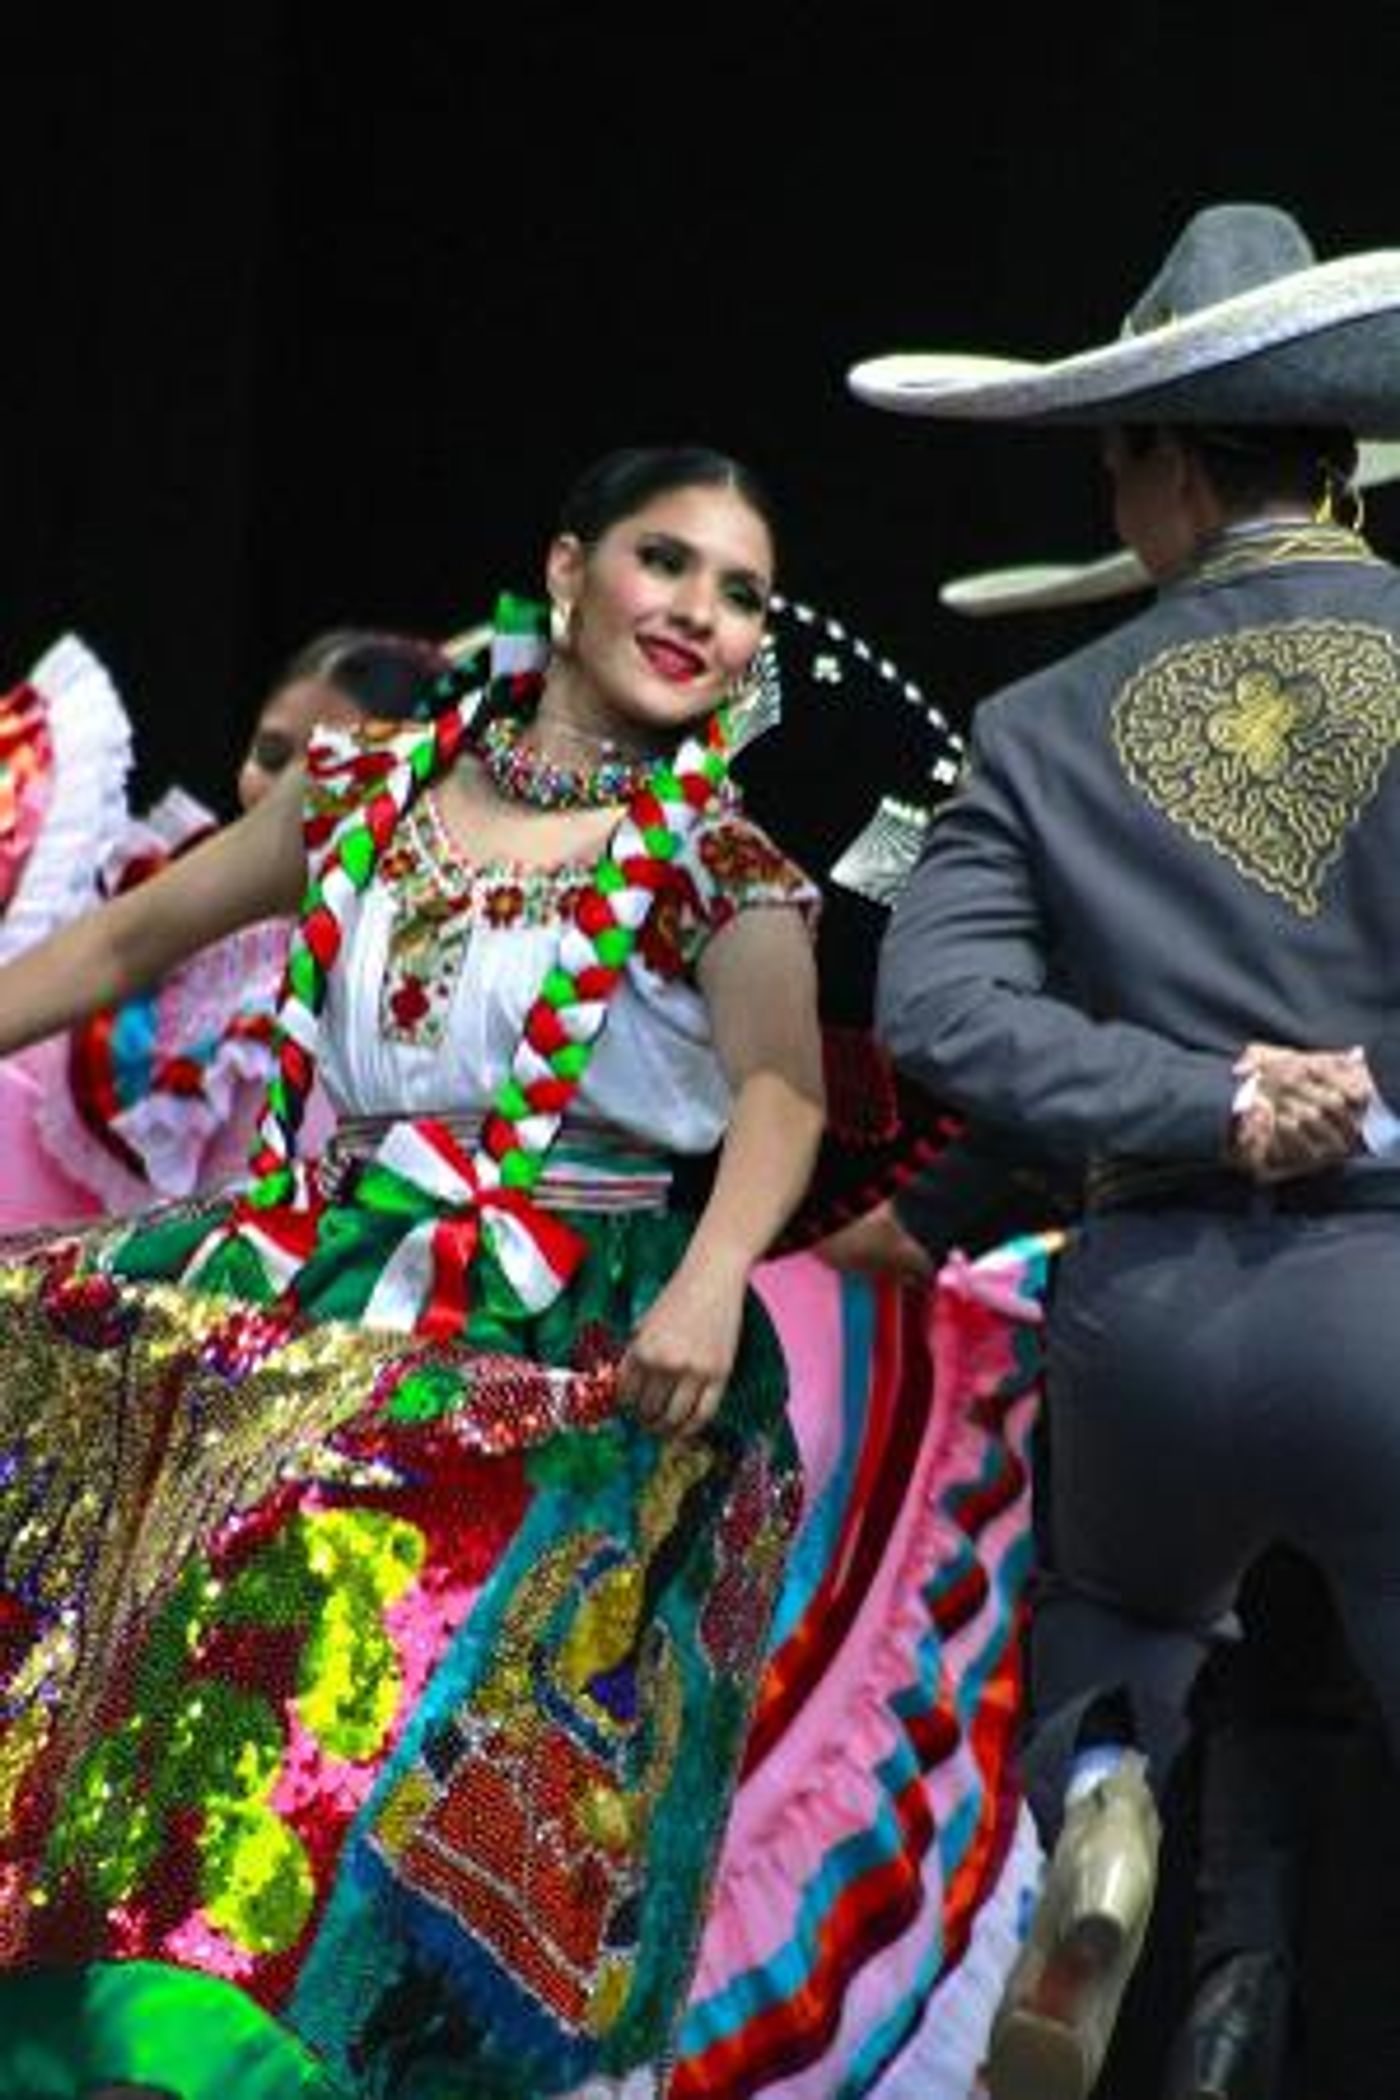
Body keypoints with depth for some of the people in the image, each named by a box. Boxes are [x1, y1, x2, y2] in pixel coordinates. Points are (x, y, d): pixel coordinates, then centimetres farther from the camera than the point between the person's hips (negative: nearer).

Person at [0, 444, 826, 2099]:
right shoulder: (372, 788, 11)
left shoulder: (719, 871, 0)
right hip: (322, 1289, 5)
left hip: (569, 1342, -5)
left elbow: (781, 1088, -17)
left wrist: (714, 1280, -35)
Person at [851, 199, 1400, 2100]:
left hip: (1152, 1305, 3)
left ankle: (1096, 1794, 2)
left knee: (1113, 1620, 33)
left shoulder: (1051, 728, 5)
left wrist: (1209, 1105, -10)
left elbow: (939, 1006, -7)